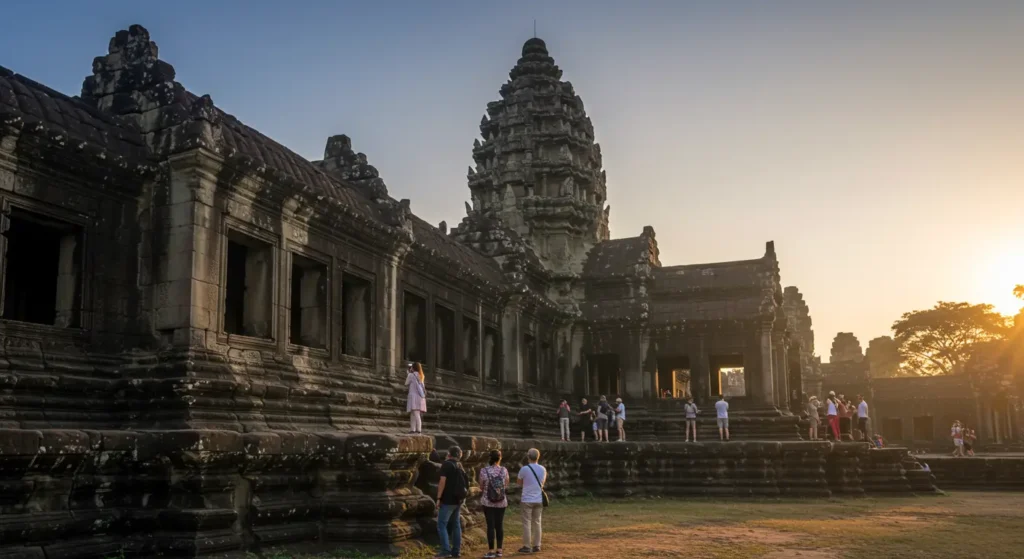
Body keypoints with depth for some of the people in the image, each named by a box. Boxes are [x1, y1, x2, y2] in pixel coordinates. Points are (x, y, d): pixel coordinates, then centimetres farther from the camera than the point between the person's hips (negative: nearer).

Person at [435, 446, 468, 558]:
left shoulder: (446, 464, -9)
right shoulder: (460, 466, 14)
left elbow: (443, 481, -17)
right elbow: (465, 483, 18)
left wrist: (438, 497, -14)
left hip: (448, 500, -8)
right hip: (458, 500, 8)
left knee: (441, 524, -5)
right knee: (456, 525, 9)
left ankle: (446, 550, -13)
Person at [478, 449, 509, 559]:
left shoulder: (484, 471, -11)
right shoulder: (504, 470, -6)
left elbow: (481, 487, -1)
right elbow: (506, 486, 5)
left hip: (488, 501, -2)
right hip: (501, 502, 2)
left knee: (490, 526, 1)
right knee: (499, 525, 10)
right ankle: (499, 550, 14)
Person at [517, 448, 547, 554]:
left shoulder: (524, 469, -13)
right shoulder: (543, 469, 1)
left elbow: (519, 482, 3)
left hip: (527, 500, -5)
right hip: (538, 500, 5)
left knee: (527, 523, 2)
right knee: (537, 523, 12)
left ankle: (527, 547, 4)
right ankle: (536, 546, 14)